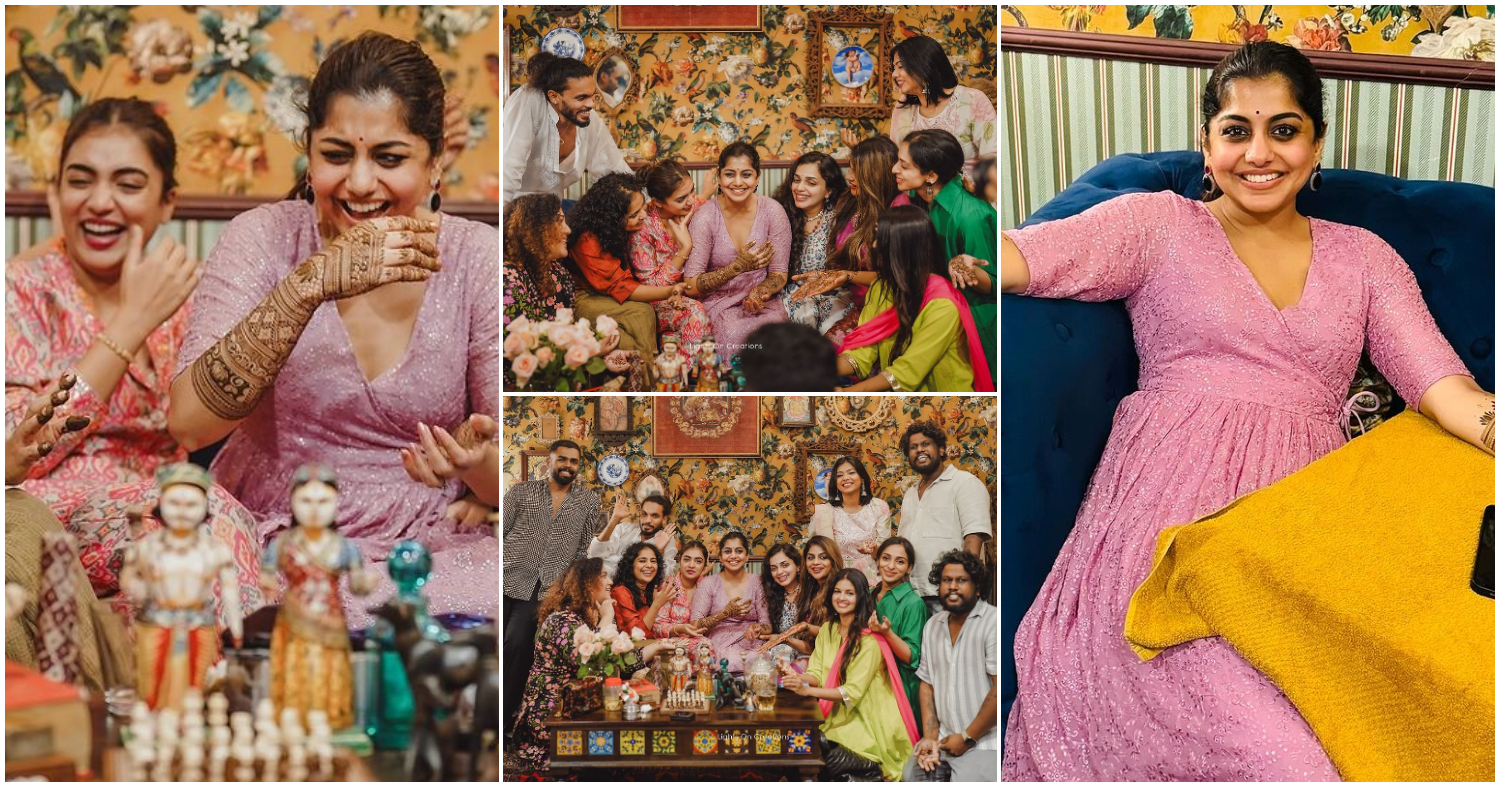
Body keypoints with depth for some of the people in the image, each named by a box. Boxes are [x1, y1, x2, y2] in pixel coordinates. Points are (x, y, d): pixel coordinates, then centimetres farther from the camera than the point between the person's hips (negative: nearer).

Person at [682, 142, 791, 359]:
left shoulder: (772, 211, -3)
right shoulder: (705, 217, -9)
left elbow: (779, 274, 4)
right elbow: (691, 286, -11)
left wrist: (760, 291, -20)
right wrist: (738, 267, -22)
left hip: (761, 301, 2)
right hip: (718, 301, -2)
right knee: (734, 334, -34)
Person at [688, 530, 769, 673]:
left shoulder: (756, 584, 9)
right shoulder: (708, 583, 6)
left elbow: (767, 626, 8)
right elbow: (695, 626, -2)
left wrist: (757, 629, -16)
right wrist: (726, 613, -14)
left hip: (751, 647, 2)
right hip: (719, 648, -2)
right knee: (733, 663, -35)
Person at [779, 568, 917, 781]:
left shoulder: (869, 640, -13)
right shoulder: (828, 630, 9)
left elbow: (853, 692, -19)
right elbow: (817, 674, 5)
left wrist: (807, 690, -29)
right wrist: (797, 677, -17)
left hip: (866, 722, -7)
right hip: (836, 714, 7)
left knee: (819, 758, -25)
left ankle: (874, 766, -3)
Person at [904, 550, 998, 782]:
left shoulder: (993, 622, -12)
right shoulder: (932, 626, 11)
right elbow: (927, 683, 13)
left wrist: (967, 737, -13)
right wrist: (930, 736, 0)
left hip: (984, 743, -7)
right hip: (944, 738, 7)